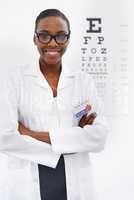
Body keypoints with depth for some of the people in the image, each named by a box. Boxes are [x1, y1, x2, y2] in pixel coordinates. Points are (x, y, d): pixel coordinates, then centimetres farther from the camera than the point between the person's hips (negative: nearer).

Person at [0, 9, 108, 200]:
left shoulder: (84, 80, 0)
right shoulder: (16, 78, -5)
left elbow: (100, 136, -10)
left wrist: (35, 135, -17)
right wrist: (74, 139, -15)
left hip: (75, 184, 2)